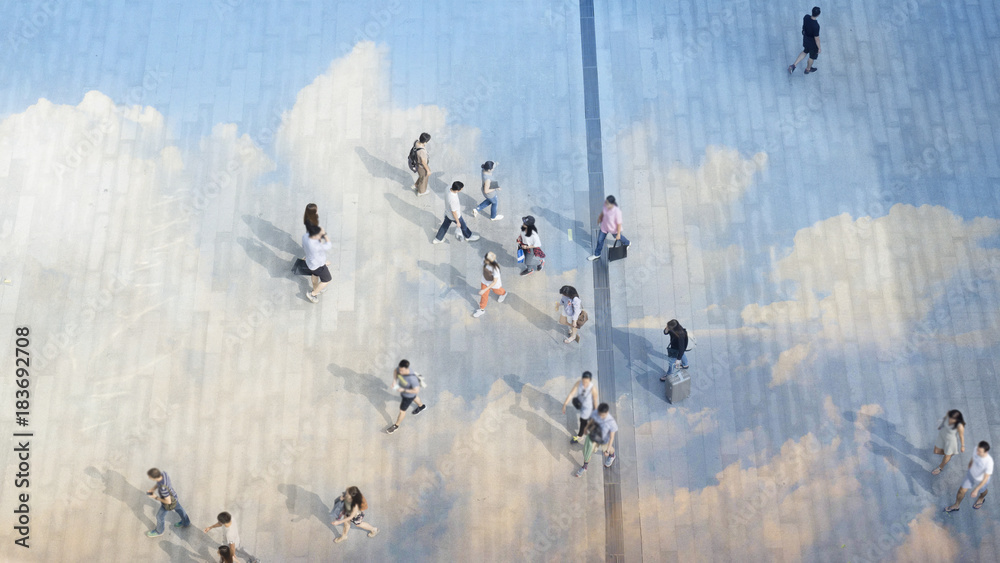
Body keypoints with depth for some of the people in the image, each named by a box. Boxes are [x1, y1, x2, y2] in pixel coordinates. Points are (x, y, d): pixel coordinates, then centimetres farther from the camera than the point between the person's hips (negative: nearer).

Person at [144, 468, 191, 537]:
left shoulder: (163, 488, -48)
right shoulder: (163, 473, -28)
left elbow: (168, 501, -32)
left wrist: (156, 497, -20)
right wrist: (152, 489, -12)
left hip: (169, 501, -6)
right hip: (172, 494, 6)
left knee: (159, 516, 21)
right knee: (178, 508, 30)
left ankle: (159, 531, 51)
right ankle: (186, 522, 55)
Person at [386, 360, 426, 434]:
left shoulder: (412, 378, -45)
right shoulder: (401, 368, -28)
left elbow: (417, 390, -36)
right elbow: (395, 371, -5)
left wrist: (404, 390, -33)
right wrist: (394, 380, -20)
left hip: (409, 394, -6)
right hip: (403, 389, 6)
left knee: (402, 410, 16)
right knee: (414, 398, 36)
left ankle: (396, 426, 42)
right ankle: (421, 406, 67)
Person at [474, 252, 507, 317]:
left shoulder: (495, 268, -44)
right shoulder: (484, 259, -29)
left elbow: (495, 282, -33)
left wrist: (485, 290, -34)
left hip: (494, 283, -4)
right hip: (485, 281, 4)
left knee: (497, 291, 30)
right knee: (484, 295, 18)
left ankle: (503, 293, 66)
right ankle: (482, 310, 40)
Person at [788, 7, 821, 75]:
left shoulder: (806, 17, -22)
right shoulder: (816, 26, -38)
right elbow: (816, 38, -26)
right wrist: (819, 48, -11)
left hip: (805, 39, 6)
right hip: (813, 43, -6)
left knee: (805, 51, 33)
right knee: (812, 56, 23)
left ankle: (794, 65, 27)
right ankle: (808, 69, 48)